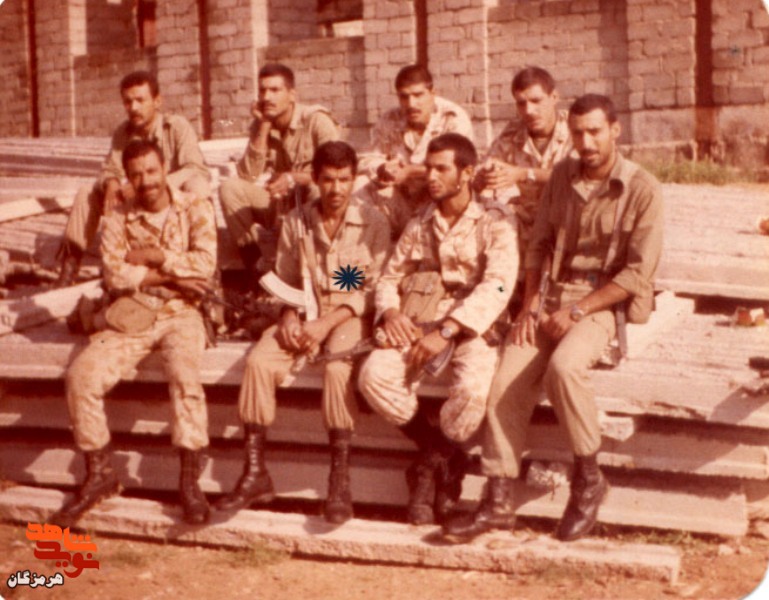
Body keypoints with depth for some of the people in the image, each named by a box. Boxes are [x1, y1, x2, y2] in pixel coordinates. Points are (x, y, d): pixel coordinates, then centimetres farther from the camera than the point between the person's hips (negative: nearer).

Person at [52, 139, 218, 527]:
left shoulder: (195, 208, 3)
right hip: (132, 316, 3)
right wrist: (173, 276, -10)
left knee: (184, 373, -34)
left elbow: (205, 266, -10)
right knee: (82, 375, -20)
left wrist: (154, 256, -8)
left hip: (180, 315, -3)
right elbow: (115, 275, -5)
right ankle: (99, 473, -4)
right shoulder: (118, 217, 8)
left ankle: (189, 481, -26)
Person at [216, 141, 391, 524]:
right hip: (305, 313, 4)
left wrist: (327, 323, -18)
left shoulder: (373, 225, -2)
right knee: (259, 361, -25)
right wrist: (289, 317, -9)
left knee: (336, 366, -36)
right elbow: (285, 281, 13)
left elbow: (374, 289, -7)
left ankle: (340, 481, -31)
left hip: (351, 316, -4)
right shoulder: (295, 223, 9)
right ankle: (255, 472, -18)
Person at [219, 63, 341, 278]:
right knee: (229, 187, -17)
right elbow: (248, 176, -7)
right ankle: (263, 263, -17)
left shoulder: (316, 120, -12)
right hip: (279, 204, 5)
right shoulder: (261, 125, 3)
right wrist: (263, 127, -12)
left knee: (318, 191, -38)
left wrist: (295, 178, -32)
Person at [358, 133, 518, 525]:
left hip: (472, 327, -4)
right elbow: (390, 277, 17)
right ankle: (443, 455, -5)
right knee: (374, 375, -26)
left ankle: (432, 461, -5)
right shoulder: (418, 225, 16)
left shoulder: (495, 222, 0)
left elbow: (497, 286, -13)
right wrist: (390, 312, -8)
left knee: (472, 389, -36)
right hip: (421, 325, 4)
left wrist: (446, 331, -23)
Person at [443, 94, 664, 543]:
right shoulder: (563, 175, 11)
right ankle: (498, 502, -8)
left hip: (605, 303, -5)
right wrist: (530, 305, -3)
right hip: (553, 296, 5)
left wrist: (577, 311, -16)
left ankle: (589, 479, -13)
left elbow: (638, 272, -11)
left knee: (564, 364, -34)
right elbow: (540, 245, 12)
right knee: (507, 382, -17)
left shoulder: (642, 190, -6)